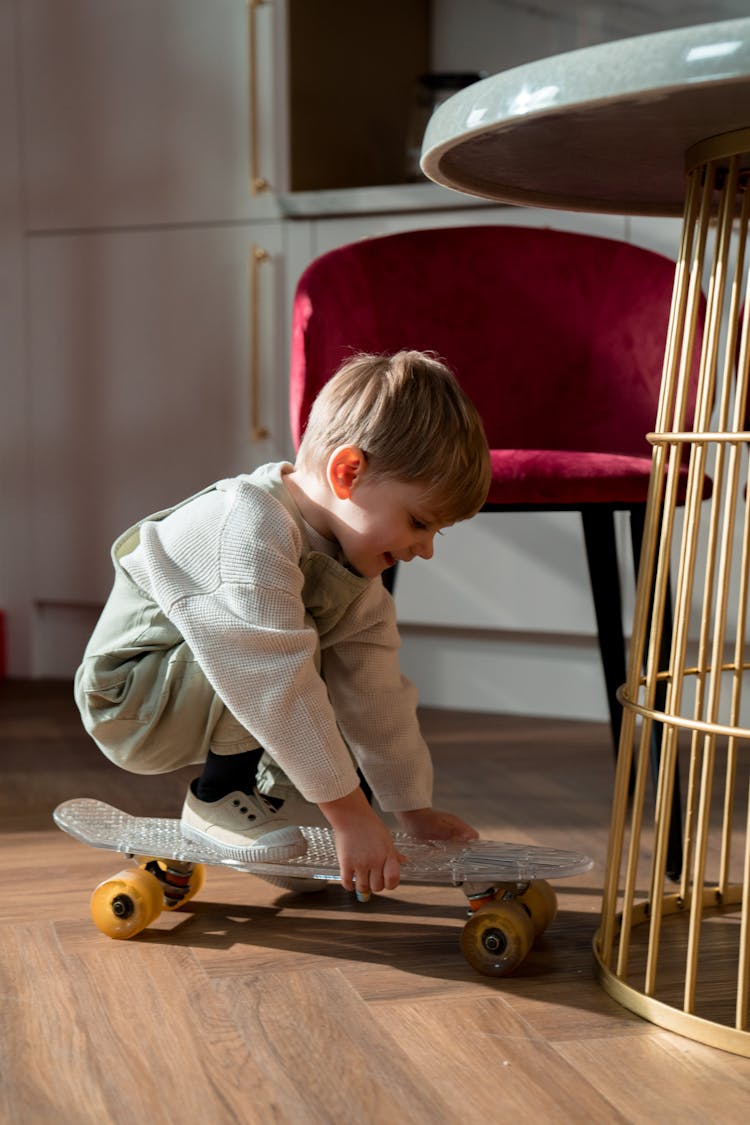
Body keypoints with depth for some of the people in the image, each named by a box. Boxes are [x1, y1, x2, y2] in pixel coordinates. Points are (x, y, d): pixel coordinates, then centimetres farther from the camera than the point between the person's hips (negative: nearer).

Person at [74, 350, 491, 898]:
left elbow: (375, 692, 2)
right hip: (130, 699, -9)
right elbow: (279, 687, -36)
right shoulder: (249, 530, -33)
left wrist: (415, 808, 4)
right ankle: (218, 795, -13)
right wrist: (348, 812, -33)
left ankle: (271, 780, 14)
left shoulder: (350, 551, -2)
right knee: (290, 646, -32)